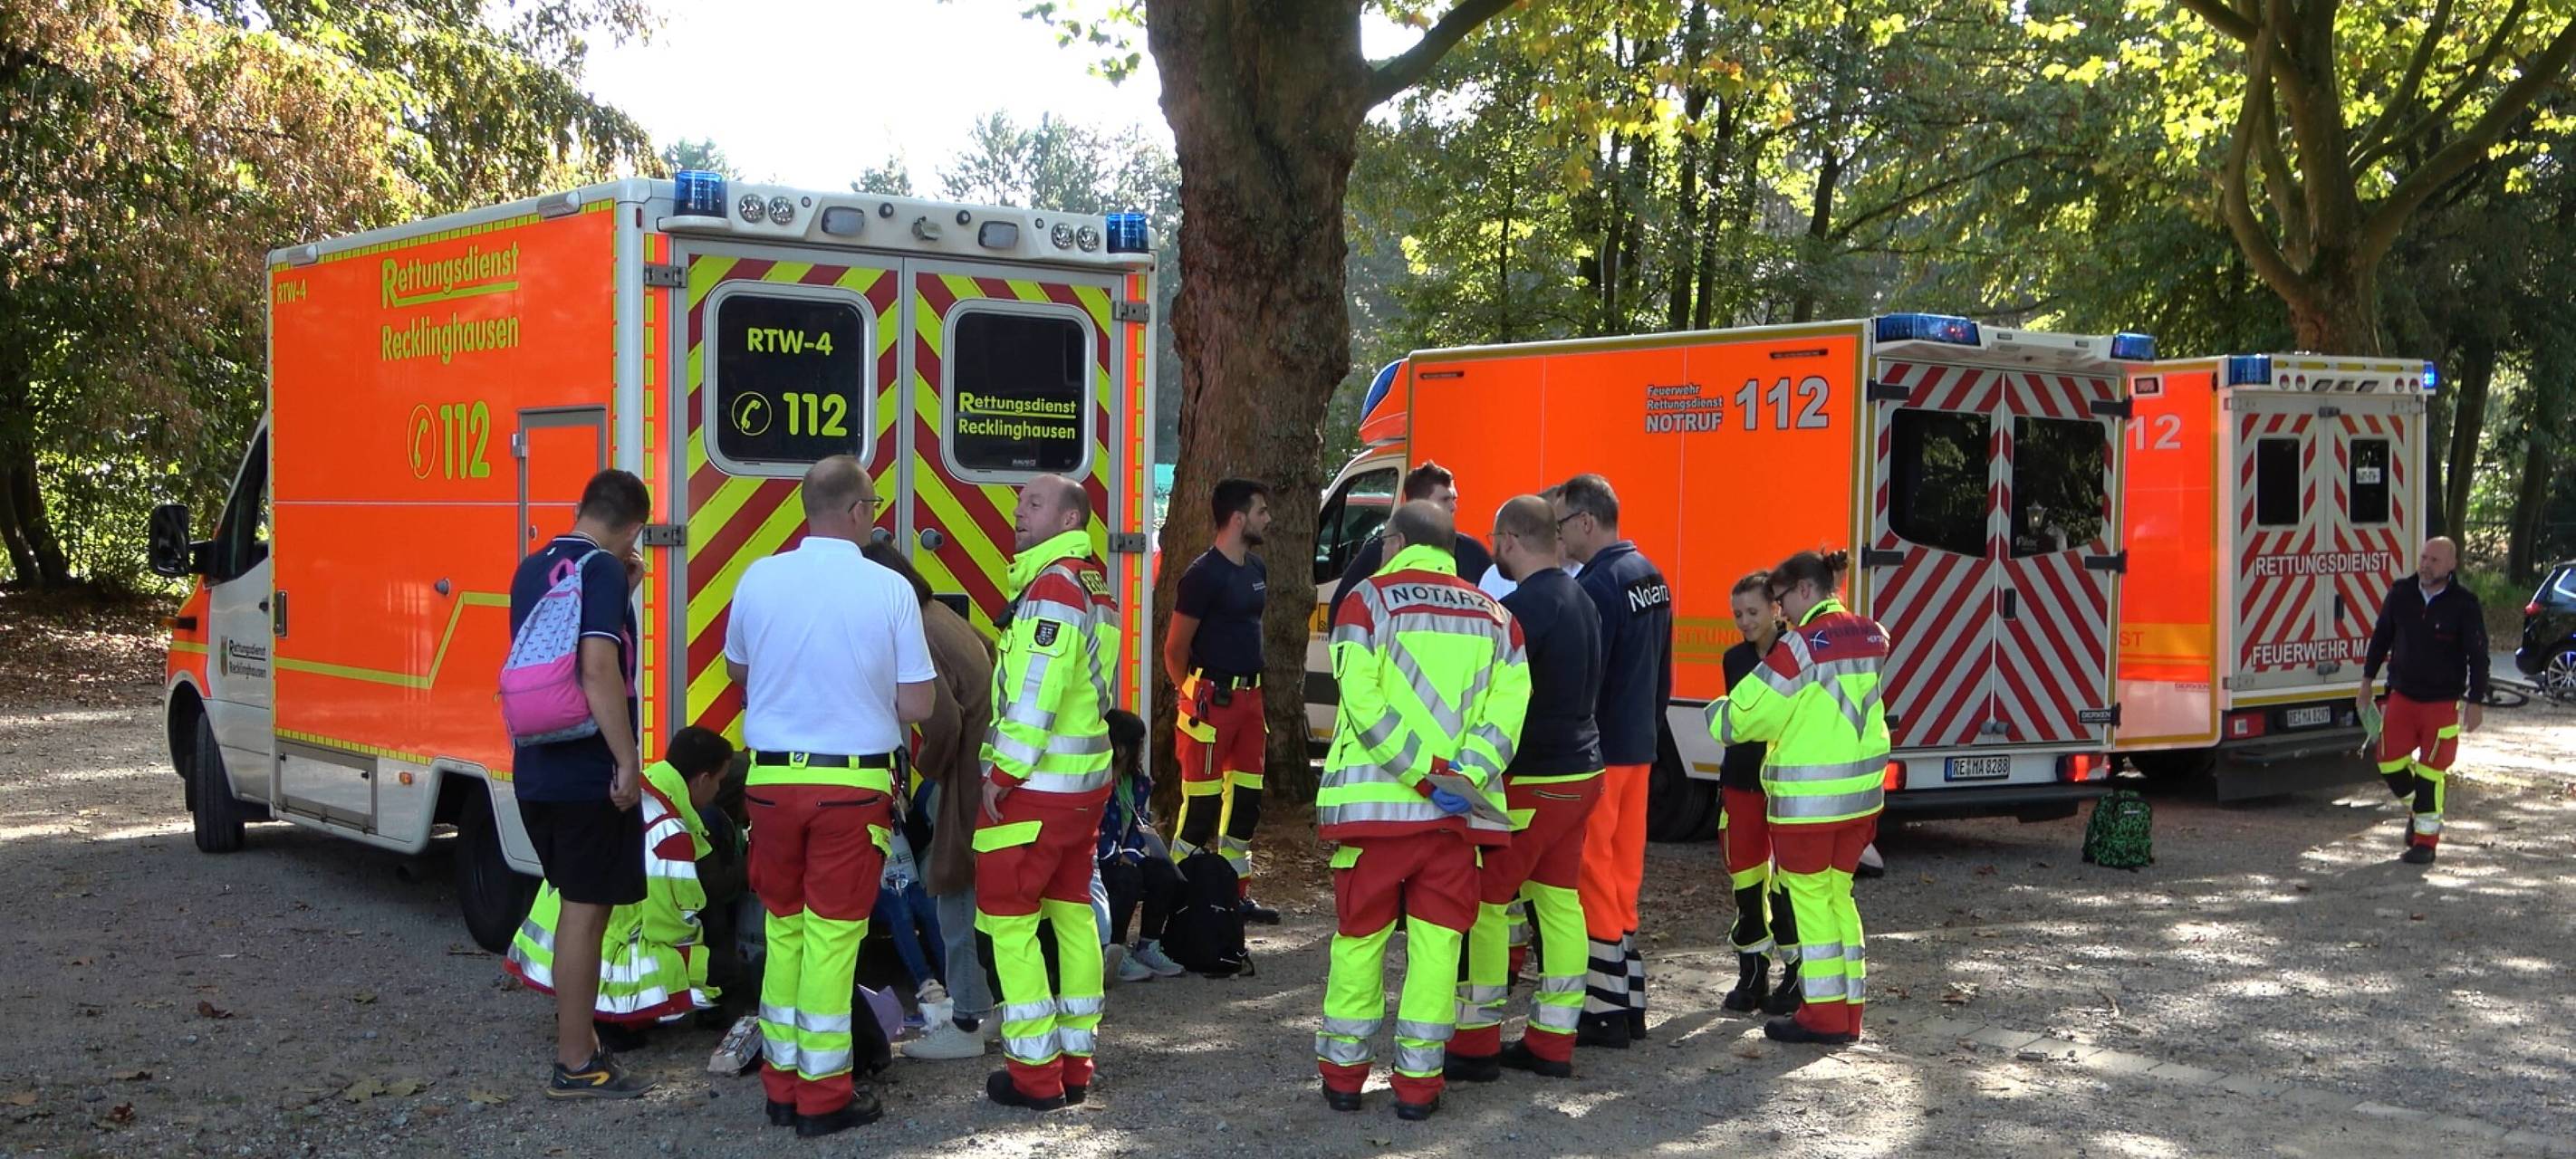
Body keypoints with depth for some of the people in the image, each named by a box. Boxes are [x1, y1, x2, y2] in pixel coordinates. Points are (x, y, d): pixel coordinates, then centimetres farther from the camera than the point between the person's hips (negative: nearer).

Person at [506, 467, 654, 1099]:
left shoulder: (531, 569, 12)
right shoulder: (602, 570, -15)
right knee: (586, 910, -1)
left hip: (535, 772, 8)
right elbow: (598, 670, -24)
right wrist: (628, 762, -21)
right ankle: (575, 1064, 6)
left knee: (578, 903, 19)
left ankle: (578, 1031, 29)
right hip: (588, 774, -8)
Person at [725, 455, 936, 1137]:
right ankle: (823, 1096, 9)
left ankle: (781, 1082, 23)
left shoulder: (758, 579, -2)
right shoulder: (890, 589, -11)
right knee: (832, 936, 4)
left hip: (773, 778, 3)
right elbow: (916, 706, -7)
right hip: (854, 782, -3)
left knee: (783, 929, 16)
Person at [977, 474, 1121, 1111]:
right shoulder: (1095, 582, 14)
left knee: (1009, 917, -2)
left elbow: (1035, 693, -21)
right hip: (1087, 779, 9)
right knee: (1073, 914, 13)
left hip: (1035, 786, -9)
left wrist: (1004, 774, -16)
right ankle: (1075, 1062, 19)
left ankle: (1035, 1074, 0)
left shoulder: (1053, 585, -15)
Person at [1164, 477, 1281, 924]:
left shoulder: (1256, 569, 12)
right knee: (1201, 804, -4)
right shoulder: (1204, 574, -13)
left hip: (1248, 696, 8)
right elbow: (1175, 649, -9)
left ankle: (1235, 893, 22)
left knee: (1245, 799, 13)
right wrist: (1195, 697, 0)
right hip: (1212, 699, -8)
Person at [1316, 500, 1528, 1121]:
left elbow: (1363, 702, -12)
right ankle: (1418, 1082, 8)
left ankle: (1343, 1071, 18)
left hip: (1374, 805, -2)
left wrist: (1423, 773, -13)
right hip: (1458, 812, 2)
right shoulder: (1494, 615, 10)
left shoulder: (1368, 599, -1)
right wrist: (1465, 775, -10)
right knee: (1436, 942, 6)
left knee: (1359, 937, 9)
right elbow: (1508, 705, -2)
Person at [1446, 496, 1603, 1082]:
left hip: (1532, 780, -9)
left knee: (1482, 900, -1)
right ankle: (1552, 1043, 17)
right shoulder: (1580, 600, 11)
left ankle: (1476, 1044, 2)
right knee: (1559, 902, 12)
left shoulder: (1522, 608, -18)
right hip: (1582, 772, 9)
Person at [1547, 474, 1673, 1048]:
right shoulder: (1651, 577, 12)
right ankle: (1629, 1002, 21)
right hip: (1640, 747, 9)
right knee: (1624, 870, 15)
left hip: (1597, 753, -9)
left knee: (1590, 872, -2)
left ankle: (1604, 1010, 1)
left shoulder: (1598, 585, -18)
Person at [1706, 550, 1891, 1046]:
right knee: (1838, 895, 15)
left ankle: (1823, 1015, 8)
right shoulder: (1872, 637, 6)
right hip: (1863, 790, 7)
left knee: (1811, 898, 3)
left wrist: (1718, 713, 7)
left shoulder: (1801, 645, -17)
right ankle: (1849, 1012, 19)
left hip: (1809, 797, -7)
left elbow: (1746, 715, -14)